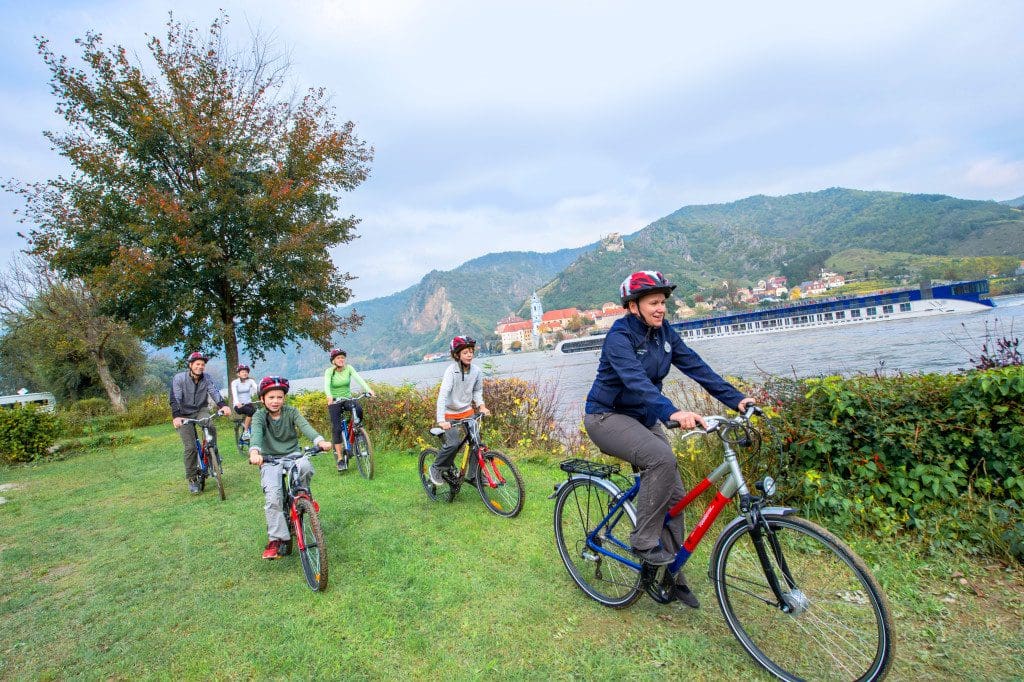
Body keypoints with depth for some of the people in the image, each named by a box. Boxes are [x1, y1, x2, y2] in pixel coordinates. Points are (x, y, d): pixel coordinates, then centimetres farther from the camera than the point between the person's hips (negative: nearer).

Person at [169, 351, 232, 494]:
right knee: (190, 447, -7)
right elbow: (175, 399, -22)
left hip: (201, 410, 2)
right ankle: (192, 479, 7)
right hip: (184, 415, -2)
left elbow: (214, 392, -21)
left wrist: (223, 405, -40)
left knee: (211, 428, -30)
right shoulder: (179, 378, -14)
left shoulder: (207, 378, -7)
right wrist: (176, 417, -38)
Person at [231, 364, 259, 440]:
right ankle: (245, 432, -23)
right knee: (251, 411, -33)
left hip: (248, 403, 3)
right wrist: (237, 403, -42)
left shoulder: (250, 381, 3)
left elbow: (257, 388, -15)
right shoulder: (235, 382, -4)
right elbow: (234, 393, -21)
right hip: (239, 405, -3)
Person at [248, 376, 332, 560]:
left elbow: (305, 427, -19)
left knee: (306, 466, -33)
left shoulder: (291, 412, -2)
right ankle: (275, 539, -8)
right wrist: (254, 451, -48)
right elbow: (256, 433, -25)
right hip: (270, 461, 0)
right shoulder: (260, 416, -4)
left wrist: (320, 441, -41)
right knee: (273, 495, -23)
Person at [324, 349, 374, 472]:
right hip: (334, 402, -2)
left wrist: (368, 389, -37)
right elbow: (326, 385, -26)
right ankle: (340, 458, -5)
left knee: (358, 409, -30)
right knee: (336, 428, -11)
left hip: (348, 399, 2)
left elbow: (359, 379, -19)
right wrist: (329, 396, -48)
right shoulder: (329, 371, -10)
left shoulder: (349, 368, -5)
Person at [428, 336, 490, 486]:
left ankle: (473, 476, 16)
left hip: (467, 411, 5)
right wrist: (441, 420, -39)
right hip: (450, 414, -5)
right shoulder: (452, 371, -22)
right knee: (453, 443, -18)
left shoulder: (476, 370, -8)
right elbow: (443, 395, -30)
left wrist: (481, 405, -10)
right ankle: (436, 468, 8)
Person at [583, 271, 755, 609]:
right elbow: (636, 380, -37)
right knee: (661, 457, -32)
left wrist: (736, 398, -15)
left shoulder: (664, 333, 1)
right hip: (607, 416, -7)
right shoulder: (620, 336, -21)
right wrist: (672, 412, -51)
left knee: (675, 494, 2)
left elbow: (696, 366, -5)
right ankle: (644, 542, -13)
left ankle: (670, 574, 19)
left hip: (642, 418, 7)